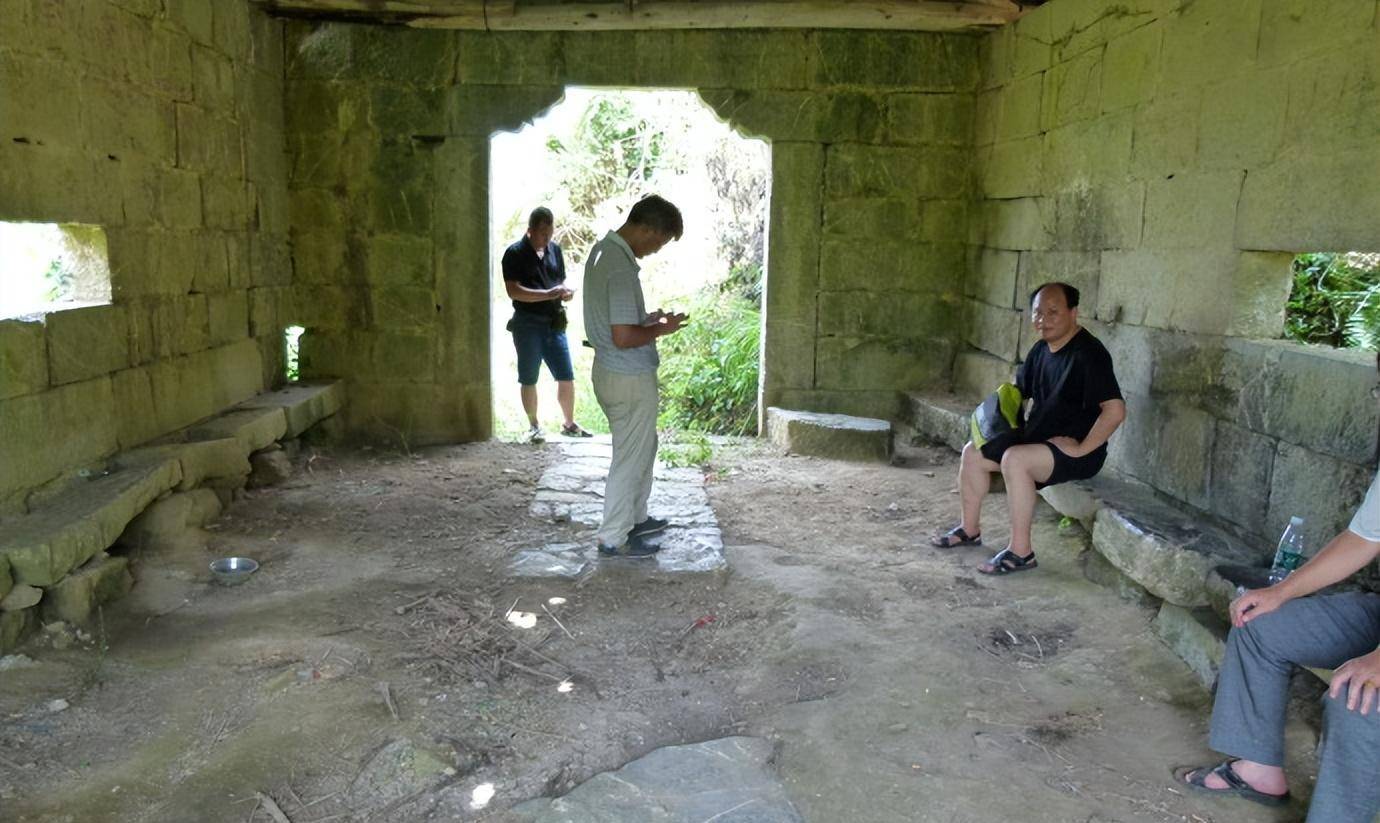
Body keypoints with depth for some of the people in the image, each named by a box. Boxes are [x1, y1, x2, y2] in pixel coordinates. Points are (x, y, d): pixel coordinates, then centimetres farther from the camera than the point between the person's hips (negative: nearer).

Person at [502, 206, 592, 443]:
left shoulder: (555, 250, 9)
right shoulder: (515, 253, -8)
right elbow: (513, 290, -16)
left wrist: (566, 291, -4)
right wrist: (548, 294, -23)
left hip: (554, 323, 5)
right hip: (527, 323, -5)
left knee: (566, 377, 5)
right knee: (529, 379, 5)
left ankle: (569, 423, 21)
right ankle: (534, 426, 18)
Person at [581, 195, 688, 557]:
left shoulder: (603, 249, 6)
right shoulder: (621, 268, -25)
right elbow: (623, 337, -28)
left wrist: (647, 319, 11)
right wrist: (660, 329, -12)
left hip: (610, 370, 10)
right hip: (629, 378, -10)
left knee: (643, 446, 24)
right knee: (630, 457, 4)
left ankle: (636, 517, 37)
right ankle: (614, 537, 16)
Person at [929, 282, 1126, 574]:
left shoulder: (1088, 353, -21)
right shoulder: (1041, 349, 7)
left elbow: (1115, 410, -29)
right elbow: (1017, 391, 22)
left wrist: (1081, 449, -26)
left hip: (1078, 453, -9)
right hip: (1038, 440, 9)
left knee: (1015, 459, -33)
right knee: (973, 452, 5)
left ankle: (1021, 552, -24)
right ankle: (970, 529, 19)